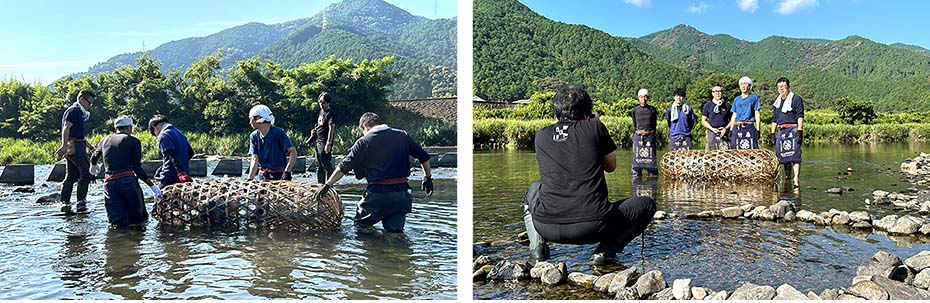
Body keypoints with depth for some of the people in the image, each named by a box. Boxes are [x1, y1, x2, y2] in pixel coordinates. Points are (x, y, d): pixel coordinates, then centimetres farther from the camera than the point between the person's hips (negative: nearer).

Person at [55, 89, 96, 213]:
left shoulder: (79, 112, 24)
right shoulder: (74, 110, -6)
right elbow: (66, 128, -19)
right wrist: (64, 145, -30)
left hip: (75, 147, 11)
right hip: (75, 146, -11)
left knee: (71, 176, 9)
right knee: (86, 173, -13)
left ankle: (65, 203, 10)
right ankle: (81, 203, -14)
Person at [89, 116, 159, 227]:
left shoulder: (105, 140, 20)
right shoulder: (133, 141, 6)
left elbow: (94, 158, 39)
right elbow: (137, 168, -3)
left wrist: (94, 166, 63)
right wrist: (152, 186, -1)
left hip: (109, 183, 4)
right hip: (128, 181, -4)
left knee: (119, 223, -1)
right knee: (138, 220, 3)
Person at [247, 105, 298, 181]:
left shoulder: (278, 133, -9)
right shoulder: (254, 136, 5)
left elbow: (293, 152, -15)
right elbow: (255, 160, 2)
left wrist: (287, 172, -25)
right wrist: (250, 179, -9)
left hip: (280, 175, -4)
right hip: (262, 176, 4)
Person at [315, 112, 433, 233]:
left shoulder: (364, 141, -1)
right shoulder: (402, 136, 9)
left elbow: (344, 167, -2)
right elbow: (424, 156, 13)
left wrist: (327, 186, 4)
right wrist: (428, 178, 25)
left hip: (377, 193, -3)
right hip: (401, 194, 4)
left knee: (360, 228, 12)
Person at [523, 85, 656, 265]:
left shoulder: (541, 136, 13)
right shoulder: (595, 127, 6)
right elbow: (611, 166, 20)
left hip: (547, 227, 3)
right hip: (593, 228, -3)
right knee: (647, 205, 20)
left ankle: (537, 246, 14)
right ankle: (607, 248, 1)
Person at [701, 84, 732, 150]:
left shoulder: (727, 105, 9)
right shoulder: (708, 105, 10)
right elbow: (703, 121, 10)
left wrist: (726, 129, -6)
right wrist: (712, 129, -5)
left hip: (724, 132, -1)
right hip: (712, 132, 1)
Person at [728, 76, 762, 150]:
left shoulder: (754, 97, 8)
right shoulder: (736, 99, 18)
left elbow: (757, 114, 4)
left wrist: (757, 129, -5)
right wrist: (731, 129, 11)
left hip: (749, 128, -3)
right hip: (736, 128, 4)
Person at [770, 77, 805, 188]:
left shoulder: (796, 99, 1)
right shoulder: (777, 101, 21)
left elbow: (800, 116, -7)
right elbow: (774, 119, 23)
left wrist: (800, 131, -16)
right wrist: (773, 133, 17)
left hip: (793, 129, -6)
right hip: (781, 131, 6)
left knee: (794, 155, -14)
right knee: (782, 155, 6)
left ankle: (796, 179, -21)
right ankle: (786, 179, 15)